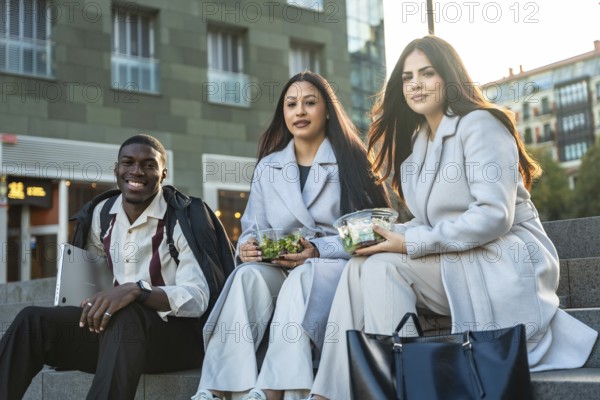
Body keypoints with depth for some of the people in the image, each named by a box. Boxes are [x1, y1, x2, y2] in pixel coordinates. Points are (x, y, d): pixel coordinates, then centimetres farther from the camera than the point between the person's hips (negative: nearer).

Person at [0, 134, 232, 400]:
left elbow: (197, 299, -20)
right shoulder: (102, 214, 9)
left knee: (126, 317, -39)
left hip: (177, 333, -5)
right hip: (119, 329, 6)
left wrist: (137, 290, -35)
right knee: (32, 321, -17)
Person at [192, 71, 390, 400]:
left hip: (337, 267, -3)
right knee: (248, 275, -31)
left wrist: (318, 250, -18)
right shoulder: (267, 167, 16)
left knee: (303, 276, -37)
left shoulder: (351, 161, 6)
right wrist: (247, 247, -12)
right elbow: (252, 230, 13)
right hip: (279, 270, 3)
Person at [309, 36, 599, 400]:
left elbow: (494, 216, -20)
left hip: (507, 265, -7)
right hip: (456, 263, 7)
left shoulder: (479, 124, -8)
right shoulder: (415, 140, 17)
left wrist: (412, 243, -20)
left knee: (382, 267, -24)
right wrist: (390, 235, -7)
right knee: (359, 266, -14)